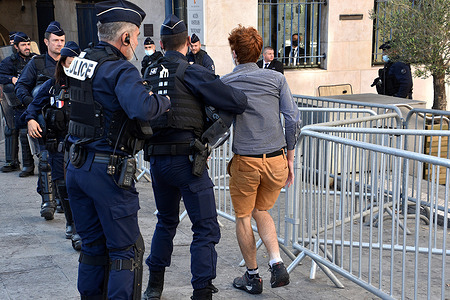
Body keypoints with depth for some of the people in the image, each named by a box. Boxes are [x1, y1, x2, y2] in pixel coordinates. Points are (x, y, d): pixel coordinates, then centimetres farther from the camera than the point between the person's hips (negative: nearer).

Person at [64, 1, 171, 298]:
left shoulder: (80, 62, 8)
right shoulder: (121, 70, -17)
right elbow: (141, 108, -34)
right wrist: (164, 101, -14)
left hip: (76, 167, 8)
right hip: (108, 172, -8)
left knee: (93, 244, 19)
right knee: (126, 250, 4)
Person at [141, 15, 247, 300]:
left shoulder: (148, 73, 9)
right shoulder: (192, 72, -9)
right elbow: (236, 102, -12)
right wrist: (242, 95, 9)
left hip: (156, 160, 7)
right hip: (187, 159, -6)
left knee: (166, 221, 23)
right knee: (206, 228, 1)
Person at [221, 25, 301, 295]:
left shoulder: (225, 83, -1)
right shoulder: (277, 79, 4)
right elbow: (294, 120, -2)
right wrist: (289, 157, 8)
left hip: (246, 161, -3)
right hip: (276, 160, 3)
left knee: (243, 217, 16)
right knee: (261, 211, 24)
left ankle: (253, 276, 24)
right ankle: (277, 264, 8)